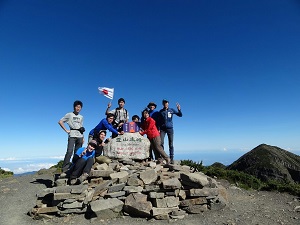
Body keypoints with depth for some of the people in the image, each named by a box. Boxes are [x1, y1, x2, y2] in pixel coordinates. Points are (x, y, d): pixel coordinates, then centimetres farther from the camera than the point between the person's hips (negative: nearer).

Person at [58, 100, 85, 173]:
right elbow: (60, 122, 0)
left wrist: (83, 137, 13)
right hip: (72, 136, -4)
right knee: (69, 151, -13)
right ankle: (65, 168, -7)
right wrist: (66, 130, -6)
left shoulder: (81, 117, 17)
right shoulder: (69, 114, 4)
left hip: (80, 136, 5)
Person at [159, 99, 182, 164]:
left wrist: (179, 110, -19)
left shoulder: (171, 110, 5)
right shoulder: (160, 111, 7)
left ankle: (171, 158, 5)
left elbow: (180, 115, 1)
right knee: (161, 143, -11)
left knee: (171, 144, 0)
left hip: (170, 128, 0)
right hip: (162, 129, 1)